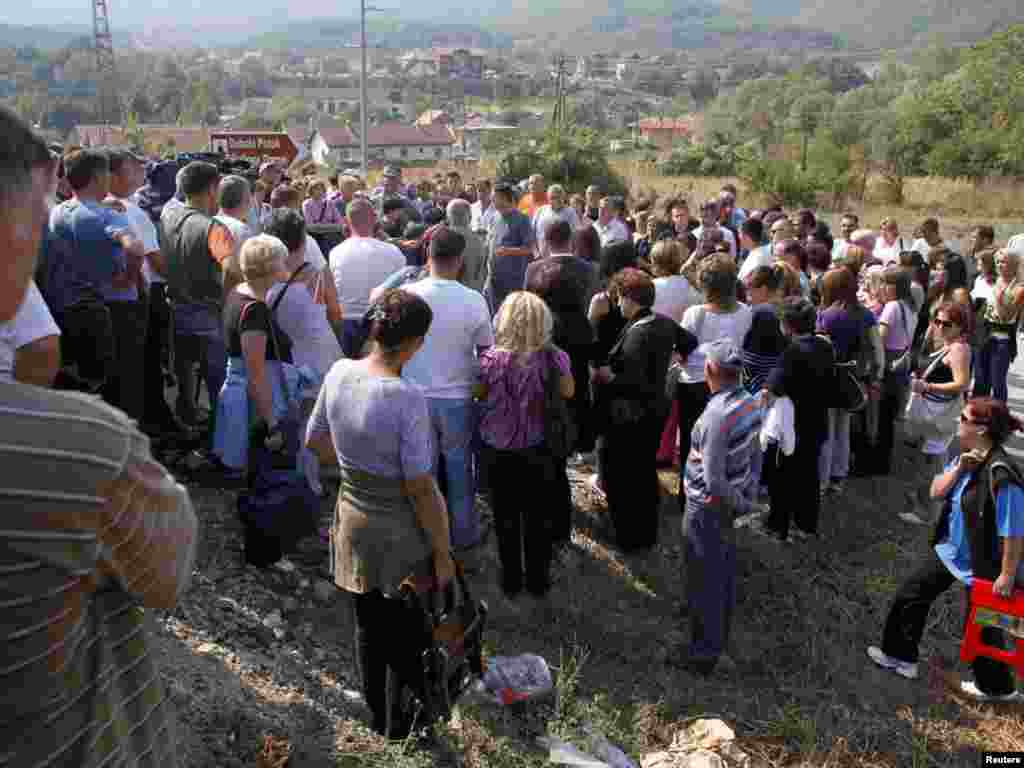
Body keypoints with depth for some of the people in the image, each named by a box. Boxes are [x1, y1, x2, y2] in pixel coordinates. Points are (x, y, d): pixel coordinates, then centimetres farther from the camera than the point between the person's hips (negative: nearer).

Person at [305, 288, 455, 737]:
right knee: (407, 640, 16)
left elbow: (315, 441, 5)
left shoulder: (339, 373, -9)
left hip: (352, 521, 6)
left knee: (368, 629, 24)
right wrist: (443, 553, -12)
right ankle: (399, 734, 35)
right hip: (402, 534, -6)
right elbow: (420, 488, -23)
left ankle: (376, 718, 45)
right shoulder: (408, 398, -28)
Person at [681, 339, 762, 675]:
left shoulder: (717, 415, -31)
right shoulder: (751, 402, -6)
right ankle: (720, 641, 42)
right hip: (730, 500, 8)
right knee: (725, 576, 23)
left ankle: (704, 655, 24)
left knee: (704, 582, 8)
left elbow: (714, 481, -28)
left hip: (708, 507, -8)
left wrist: (743, 506, -12)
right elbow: (748, 454, 5)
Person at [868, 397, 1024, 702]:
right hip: (950, 549, 9)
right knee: (910, 595, 15)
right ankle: (900, 656, 34)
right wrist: (959, 468, -17)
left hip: (982, 564, -8)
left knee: (981, 627, 12)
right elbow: (936, 492, -2)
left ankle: (998, 687, 37)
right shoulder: (966, 457, -3)